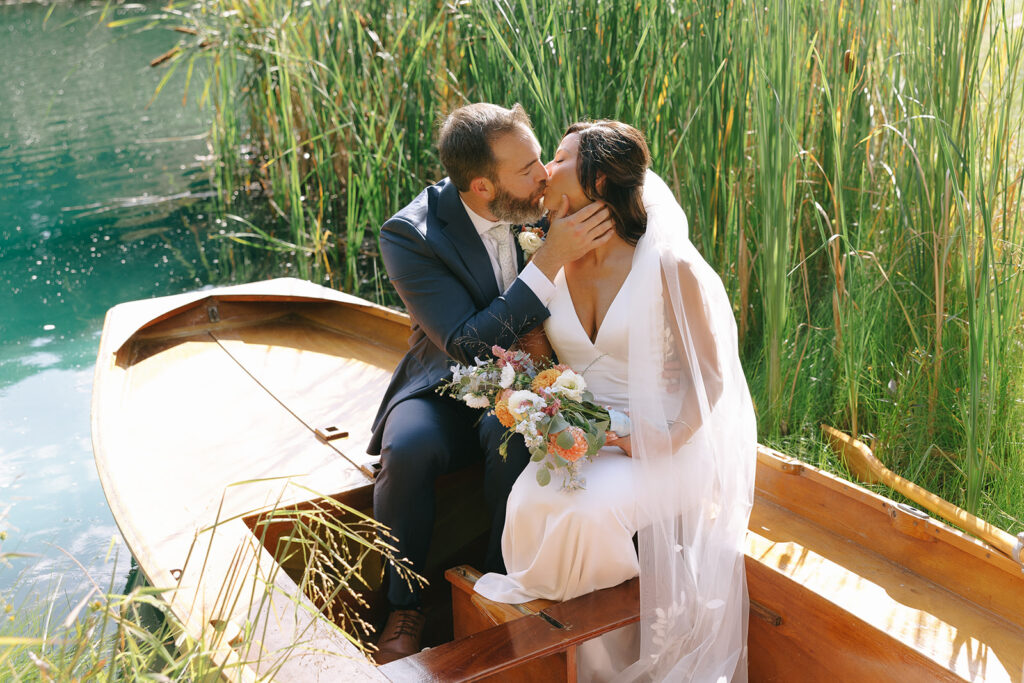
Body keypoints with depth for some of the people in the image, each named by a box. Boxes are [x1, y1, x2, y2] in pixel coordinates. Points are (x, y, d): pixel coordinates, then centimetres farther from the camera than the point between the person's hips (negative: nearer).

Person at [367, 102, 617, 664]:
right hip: (445, 389, -1)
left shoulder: (538, 207, -8)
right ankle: (405, 607, -9)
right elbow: (468, 345, -26)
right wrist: (551, 259, -34)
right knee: (408, 449, -32)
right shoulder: (410, 235, -20)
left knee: (512, 438, -33)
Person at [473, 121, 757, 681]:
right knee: (529, 504, -26)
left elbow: (709, 374, -5)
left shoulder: (669, 266, -11)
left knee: (586, 510, -33)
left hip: (662, 442, -4)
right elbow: (535, 357, 14)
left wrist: (663, 442, -19)